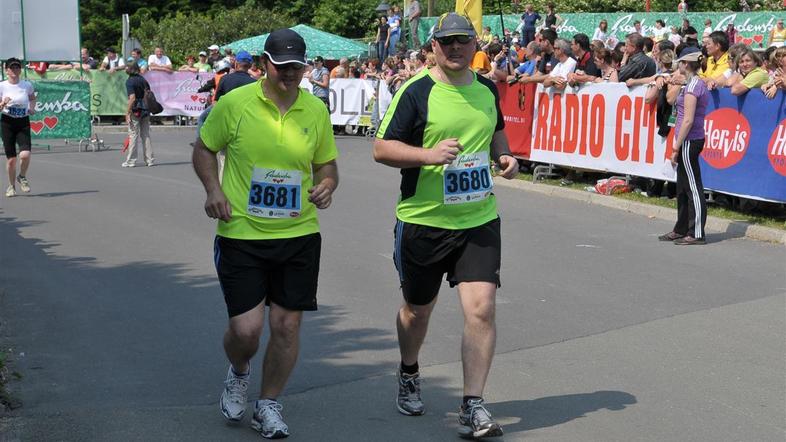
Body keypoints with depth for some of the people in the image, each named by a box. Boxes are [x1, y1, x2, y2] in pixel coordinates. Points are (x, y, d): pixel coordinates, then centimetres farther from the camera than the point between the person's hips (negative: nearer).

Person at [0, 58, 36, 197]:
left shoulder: (27, 85, 2)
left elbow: (32, 98, 24)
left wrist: (32, 107, 5)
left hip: (23, 123, 1)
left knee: (25, 155, -18)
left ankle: (22, 177, 13)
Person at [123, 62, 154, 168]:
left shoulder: (130, 81, -10)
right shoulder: (143, 79, 9)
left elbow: (132, 98, -19)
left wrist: (127, 113, -16)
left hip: (135, 111, -6)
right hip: (145, 111, 6)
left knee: (133, 135, -1)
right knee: (146, 135, 10)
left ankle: (131, 160, 3)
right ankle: (149, 160, 12)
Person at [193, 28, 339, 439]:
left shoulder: (316, 110, 3)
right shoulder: (234, 104, -5)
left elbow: (326, 163, 15)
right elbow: (203, 149, 7)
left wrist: (326, 185, -7)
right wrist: (213, 189, -10)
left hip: (299, 235, 3)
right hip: (241, 235, -2)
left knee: (287, 325, 5)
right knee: (246, 328, -5)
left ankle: (268, 406, 25)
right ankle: (238, 373, 32)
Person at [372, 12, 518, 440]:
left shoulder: (486, 89, 7)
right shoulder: (416, 91, -9)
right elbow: (381, 149, -9)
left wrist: (505, 156, 5)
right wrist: (428, 155, -24)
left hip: (479, 220, 3)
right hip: (423, 220, -3)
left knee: (481, 309, -11)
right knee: (417, 309, 15)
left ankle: (472, 407, -2)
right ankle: (409, 376, 45)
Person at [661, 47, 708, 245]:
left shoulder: (692, 85, -15)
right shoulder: (697, 84, 13)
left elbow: (688, 120, -20)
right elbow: (670, 99, 22)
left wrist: (676, 147, -18)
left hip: (689, 141, -10)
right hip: (693, 140, 10)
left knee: (692, 188, -5)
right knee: (683, 188, 16)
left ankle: (697, 234, 0)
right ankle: (681, 230, 25)